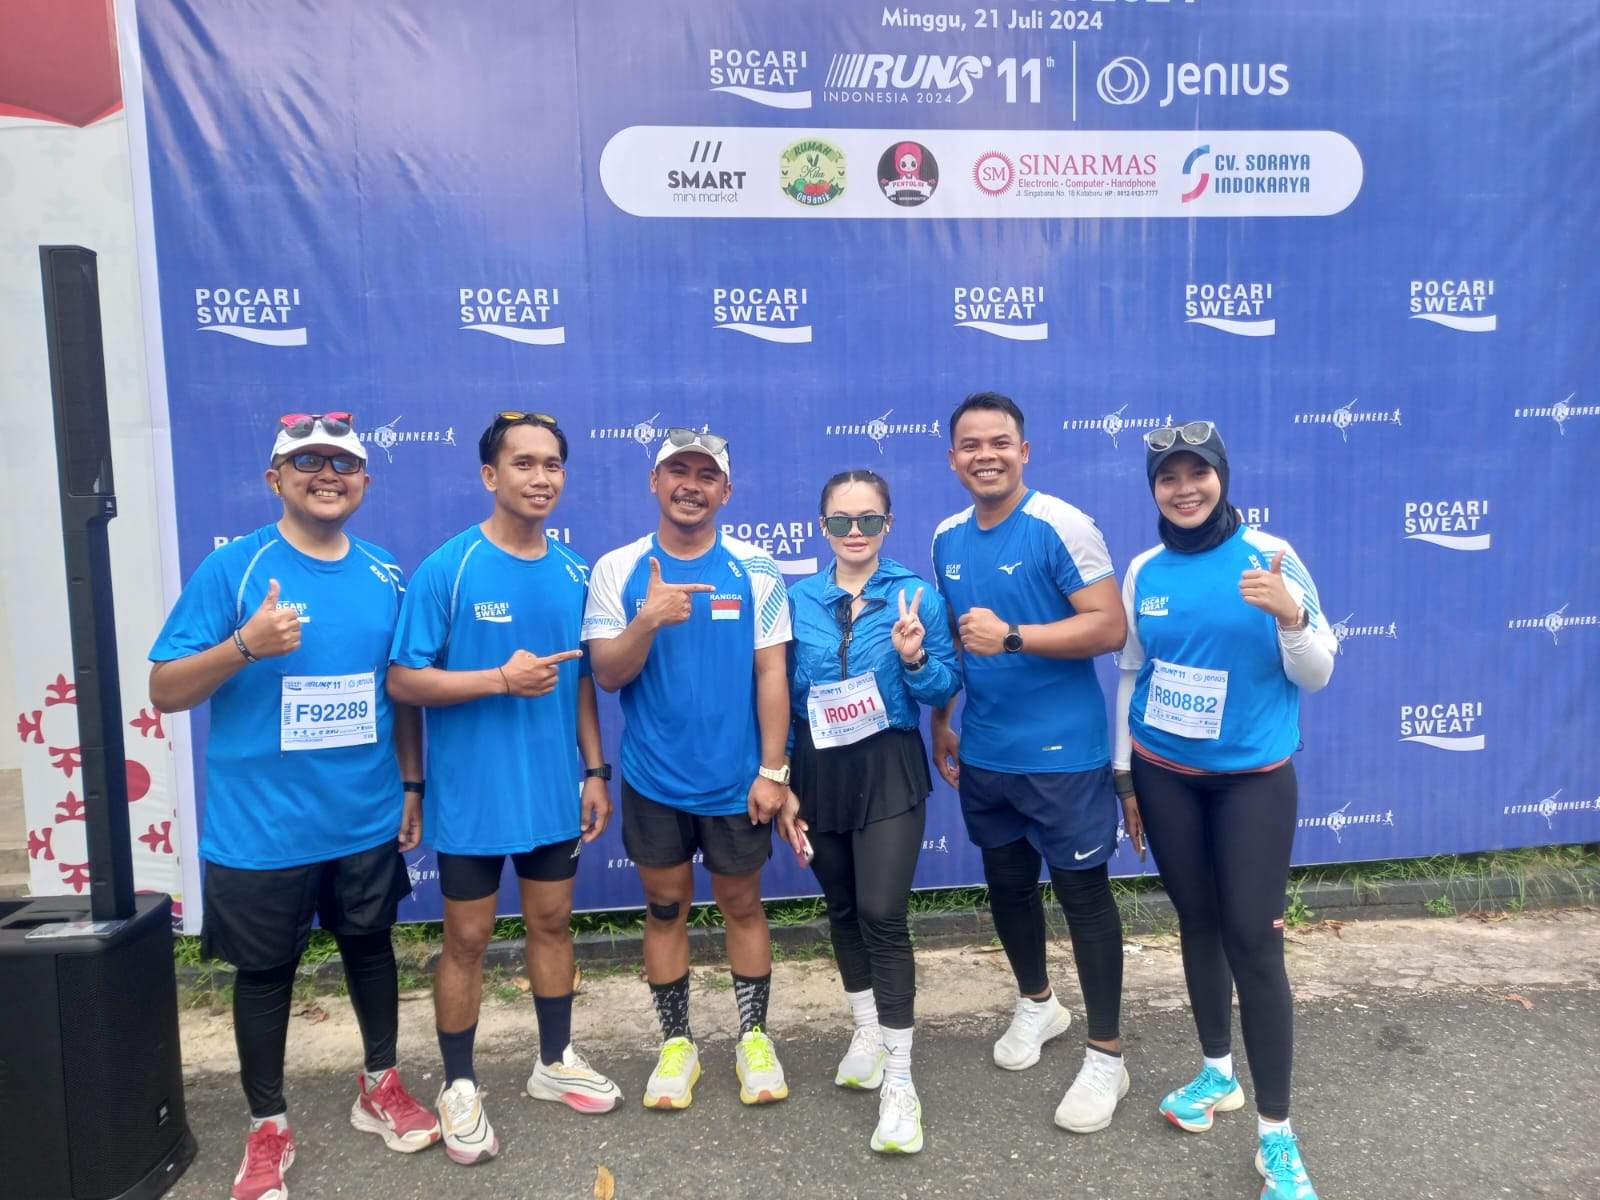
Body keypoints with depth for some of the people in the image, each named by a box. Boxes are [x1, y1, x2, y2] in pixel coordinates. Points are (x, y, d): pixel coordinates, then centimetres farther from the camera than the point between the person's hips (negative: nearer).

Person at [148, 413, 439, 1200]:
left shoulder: (385, 576, 2)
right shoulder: (231, 568, -10)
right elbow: (165, 692, -11)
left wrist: (411, 785, 9)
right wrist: (247, 644, -27)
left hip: (368, 818, 3)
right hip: (262, 829, -3)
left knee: (370, 945, 18)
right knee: (265, 969, 12)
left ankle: (381, 1087, 40)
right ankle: (268, 1126, 33)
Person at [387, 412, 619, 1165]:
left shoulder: (574, 574, 3)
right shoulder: (447, 569, -13)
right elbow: (403, 681, -13)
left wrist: (595, 771, 8)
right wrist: (499, 679, -23)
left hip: (554, 788, 5)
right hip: (472, 794, -4)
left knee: (553, 922, 17)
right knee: (467, 940, 9)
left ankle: (556, 1062, 36)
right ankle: (459, 1088, 27)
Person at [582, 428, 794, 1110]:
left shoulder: (754, 570, -3)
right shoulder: (616, 570, -3)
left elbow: (772, 674, -4)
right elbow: (607, 675, -7)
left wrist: (773, 770, -8)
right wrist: (648, 620, -26)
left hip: (736, 779, 0)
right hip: (653, 779, 1)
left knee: (741, 903, 13)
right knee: (665, 907, 13)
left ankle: (754, 1037, 29)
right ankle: (676, 1042, 29)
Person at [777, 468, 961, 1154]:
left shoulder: (915, 594, -5)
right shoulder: (798, 600, 1)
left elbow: (944, 691, -3)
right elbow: (781, 698, 4)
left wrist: (914, 660, -24)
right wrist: (781, 785, 2)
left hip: (889, 770, -3)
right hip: (818, 771, 3)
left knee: (882, 914, -10)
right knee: (842, 909, 17)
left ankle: (899, 1079, 2)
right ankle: (865, 1032, 39)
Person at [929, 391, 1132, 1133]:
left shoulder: (1061, 527, -14)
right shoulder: (947, 538, 6)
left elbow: (1110, 628, -19)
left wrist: (1012, 637, -26)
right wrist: (940, 725, 15)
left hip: (1063, 752, -6)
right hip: (983, 753, 6)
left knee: (1082, 891, 5)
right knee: (1006, 882, 19)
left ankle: (1106, 1056, 20)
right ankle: (1037, 1004, 43)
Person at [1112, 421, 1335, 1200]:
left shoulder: (1271, 556, -9)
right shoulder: (1145, 571, 0)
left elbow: (1316, 676, -6)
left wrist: (1290, 617, -27)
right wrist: (1123, 775, 10)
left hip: (1254, 777, -3)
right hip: (1164, 774, 3)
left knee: (1254, 938, -4)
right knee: (1197, 920, 14)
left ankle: (1276, 1135, 9)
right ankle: (1217, 1073, 34)